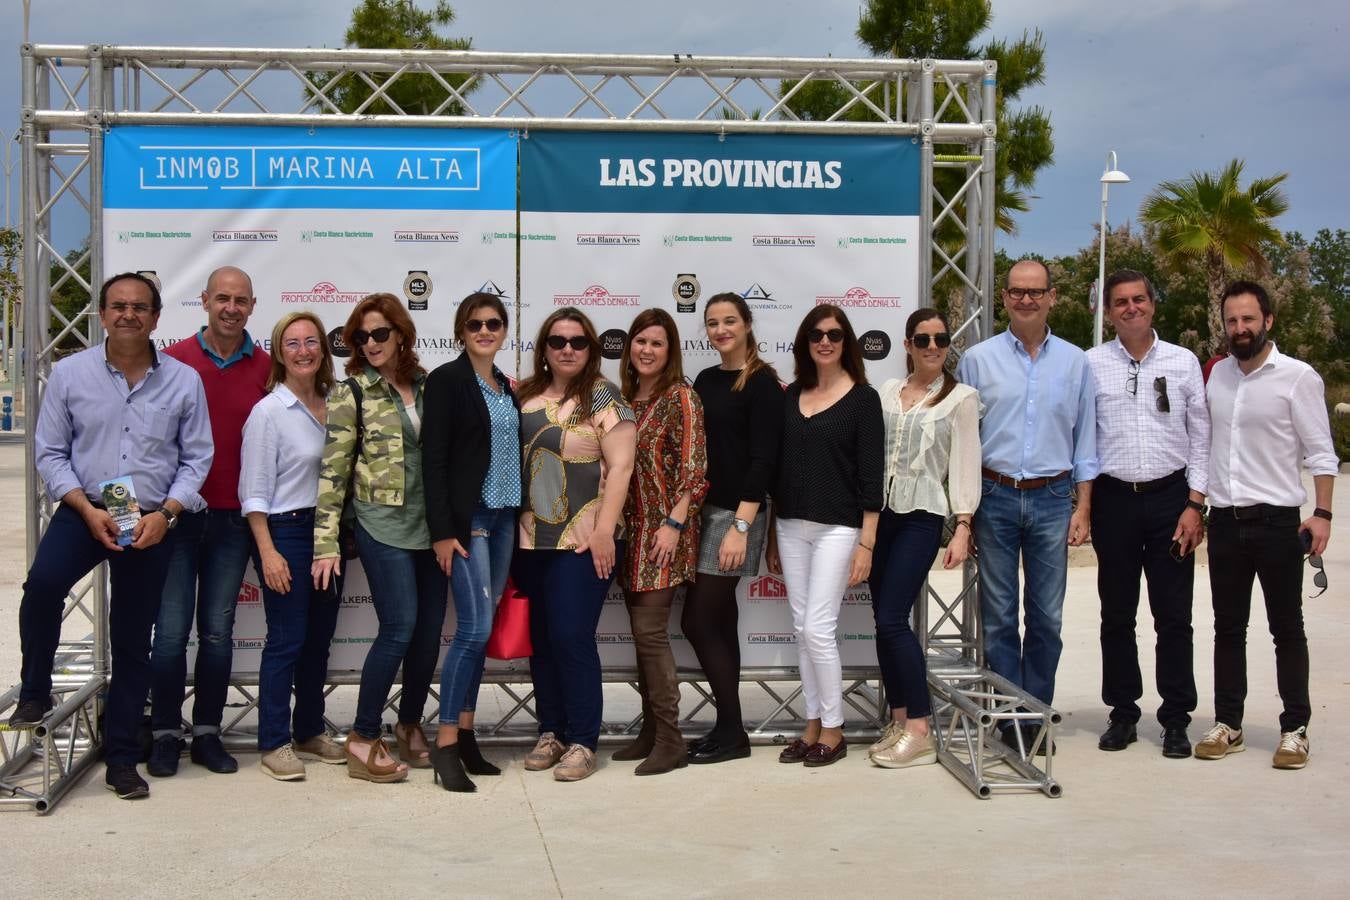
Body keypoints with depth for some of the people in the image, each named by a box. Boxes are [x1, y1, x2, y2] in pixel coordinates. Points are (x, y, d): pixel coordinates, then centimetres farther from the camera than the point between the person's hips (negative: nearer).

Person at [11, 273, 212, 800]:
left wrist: (166, 512, -13)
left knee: (133, 643, 8)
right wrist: (87, 508, -13)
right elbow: (50, 452, 1)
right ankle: (35, 692, -6)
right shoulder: (69, 374, -1)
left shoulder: (183, 381, 0)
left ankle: (121, 759, 20)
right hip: (84, 511, -1)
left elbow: (196, 458, 2)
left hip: (151, 523, 1)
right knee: (43, 583, -31)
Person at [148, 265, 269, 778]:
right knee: (171, 630, -1)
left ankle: (207, 733, 18)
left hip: (234, 518, 2)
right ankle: (166, 735, 11)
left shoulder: (265, 368, 3)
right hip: (178, 513, -1)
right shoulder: (174, 361, -1)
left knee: (218, 631, 8)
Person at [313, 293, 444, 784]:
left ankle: (410, 725, 25)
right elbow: (333, 469, -6)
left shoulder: (426, 384, 10)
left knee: (431, 629, 7)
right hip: (384, 526, -5)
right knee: (399, 628, -11)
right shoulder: (351, 391, -3)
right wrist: (326, 543, -10)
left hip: (431, 525, 5)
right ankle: (362, 740, 1)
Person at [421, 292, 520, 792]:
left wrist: (520, 521, 12)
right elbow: (434, 459, -11)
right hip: (466, 518, -7)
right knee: (475, 628, -12)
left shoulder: (506, 387, 15)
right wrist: (442, 531, -17)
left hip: (504, 517, 7)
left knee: (480, 630, 9)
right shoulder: (447, 381, -6)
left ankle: (465, 735, 15)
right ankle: (445, 746, -5)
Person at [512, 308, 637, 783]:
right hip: (529, 539, 5)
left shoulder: (604, 398, -4)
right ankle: (551, 732, 22)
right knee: (540, 639, 10)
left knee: (572, 637, -7)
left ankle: (582, 742, 4)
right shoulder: (524, 396, 10)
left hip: (582, 541, -5)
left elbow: (619, 466, -9)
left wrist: (604, 530, -15)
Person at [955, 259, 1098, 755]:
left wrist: (1083, 506, 4)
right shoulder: (978, 359, 4)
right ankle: (1007, 719, 11)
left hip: (1052, 499, 1)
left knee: (1047, 616, 4)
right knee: (998, 615, 3)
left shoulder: (1074, 362, 7)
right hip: (995, 496, -1)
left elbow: (1085, 438, 10)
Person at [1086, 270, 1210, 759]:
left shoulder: (1183, 362, 6)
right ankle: (1123, 713, 18)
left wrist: (1195, 505, -2)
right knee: (1117, 614, 8)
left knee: (1174, 616, 2)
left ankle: (1176, 719, 10)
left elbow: (1200, 438, 5)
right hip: (1114, 498, 0)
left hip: (1170, 497, 0)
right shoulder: (1092, 364, 4)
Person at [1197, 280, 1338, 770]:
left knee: (1287, 628, 4)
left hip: (1277, 521, -5)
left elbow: (1321, 452, -7)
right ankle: (1227, 724, 19)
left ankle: (1295, 729, 12)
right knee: (1228, 627, 10)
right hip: (1225, 521, 5)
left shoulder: (1297, 377, -7)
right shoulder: (1218, 375, 9)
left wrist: (1322, 514, -14)